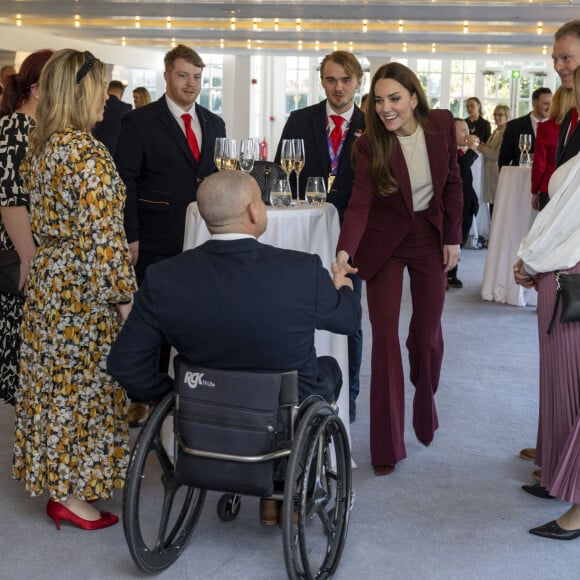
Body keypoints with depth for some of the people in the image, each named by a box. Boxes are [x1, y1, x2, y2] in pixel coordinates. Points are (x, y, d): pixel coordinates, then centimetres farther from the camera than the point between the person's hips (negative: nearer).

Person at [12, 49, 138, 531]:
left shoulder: (41, 147, 8)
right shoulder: (88, 153, -21)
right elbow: (101, 235, -24)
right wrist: (124, 295, -18)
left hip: (49, 278, 9)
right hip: (83, 291, -9)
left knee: (55, 383, 16)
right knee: (84, 386, 2)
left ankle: (56, 481, 29)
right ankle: (73, 496, 13)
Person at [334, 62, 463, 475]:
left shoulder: (442, 125, -11)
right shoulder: (370, 146, -18)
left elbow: (452, 184, 1)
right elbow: (359, 204, -26)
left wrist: (453, 238, 0)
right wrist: (345, 252, -41)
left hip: (431, 237, 2)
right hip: (385, 242, -2)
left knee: (427, 336, 2)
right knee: (385, 337, -4)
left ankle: (426, 406, 35)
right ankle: (387, 448, 5)